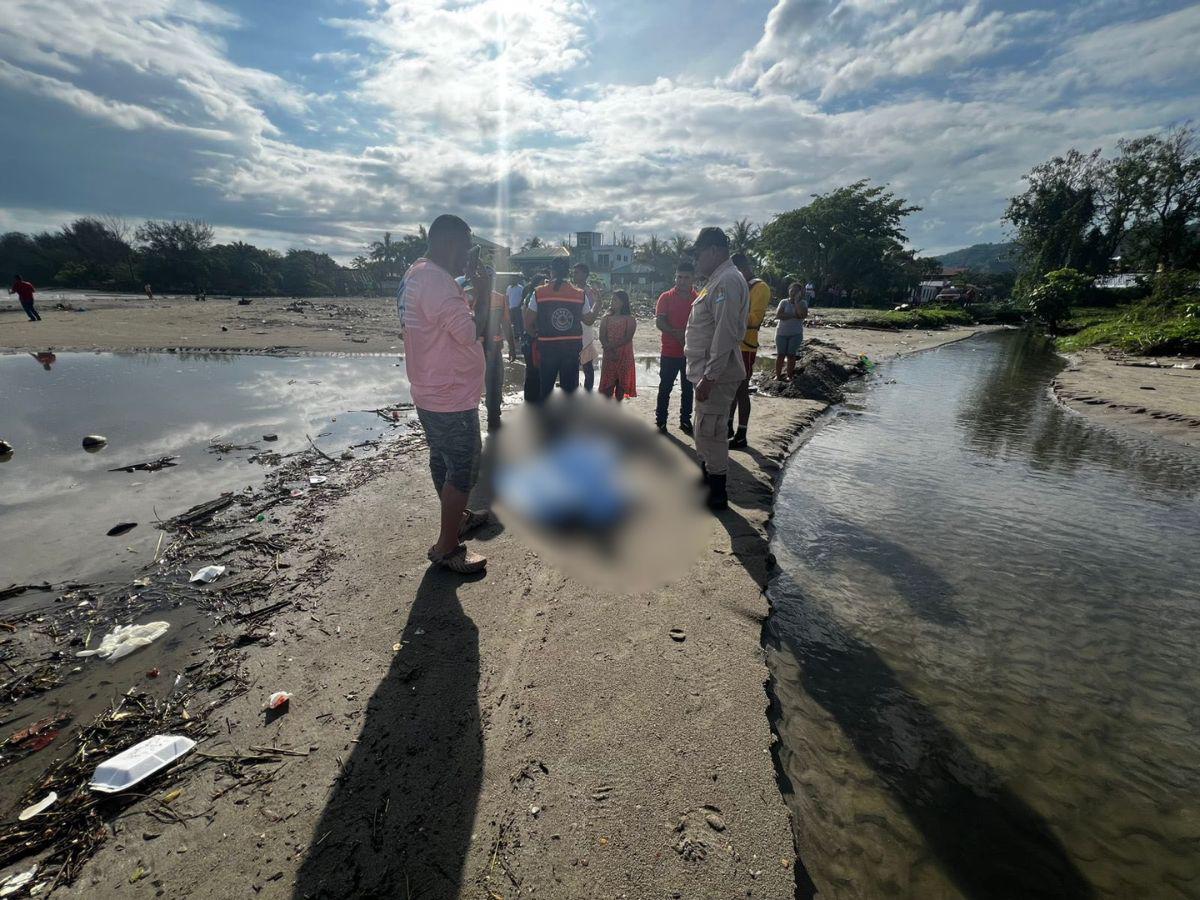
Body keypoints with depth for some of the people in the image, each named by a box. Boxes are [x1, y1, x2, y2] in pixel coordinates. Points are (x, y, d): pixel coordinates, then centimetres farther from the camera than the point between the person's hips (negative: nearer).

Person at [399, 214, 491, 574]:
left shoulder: (415, 275, 12)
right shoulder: (436, 280, -22)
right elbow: (470, 333, -24)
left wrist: (473, 291, 8)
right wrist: (485, 294, -12)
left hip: (431, 393, 11)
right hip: (452, 397, -11)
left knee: (444, 460, 22)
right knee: (464, 468, -1)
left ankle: (457, 517, 42)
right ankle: (446, 548, 9)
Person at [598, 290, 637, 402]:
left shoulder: (630, 319, 0)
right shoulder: (606, 318, 7)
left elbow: (628, 338, -11)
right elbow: (602, 337, -1)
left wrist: (612, 345, -20)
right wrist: (609, 351, -16)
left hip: (624, 356, -1)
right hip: (609, 355, 1)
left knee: (621, 382, 5)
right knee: (608, 384, -2)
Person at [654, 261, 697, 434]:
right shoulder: (666, 297, -1)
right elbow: (659, 322, -10)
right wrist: (677, 333, -22)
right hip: (670, 352, -2)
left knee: (688, 388, 10)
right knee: (665, 387, 4)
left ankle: (685, 420, 21)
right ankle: (660, 420, 12)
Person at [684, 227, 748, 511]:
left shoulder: (728, 280, -16)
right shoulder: (718, 279, 17)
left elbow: (725, 333, -24)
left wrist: (709, 376, -25)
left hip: (716, 373, -11)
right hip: (708, 371, 11)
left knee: (710, 432, -4)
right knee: (704, 430, 20)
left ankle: (717, 493, 8)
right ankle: (705, 480, 35)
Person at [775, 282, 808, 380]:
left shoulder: (802, 303, 3)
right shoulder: (784, 302, 3)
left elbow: (803, 314, -17)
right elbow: (778, 315, -12)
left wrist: (797, 301, -13)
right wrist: (793, 315, -14)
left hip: (796, 334, 0)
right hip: (782, 333, 0)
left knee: (791, 355, 0)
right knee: (780, 354, 0)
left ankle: (789, 376, 7)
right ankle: (778, 375, 5)